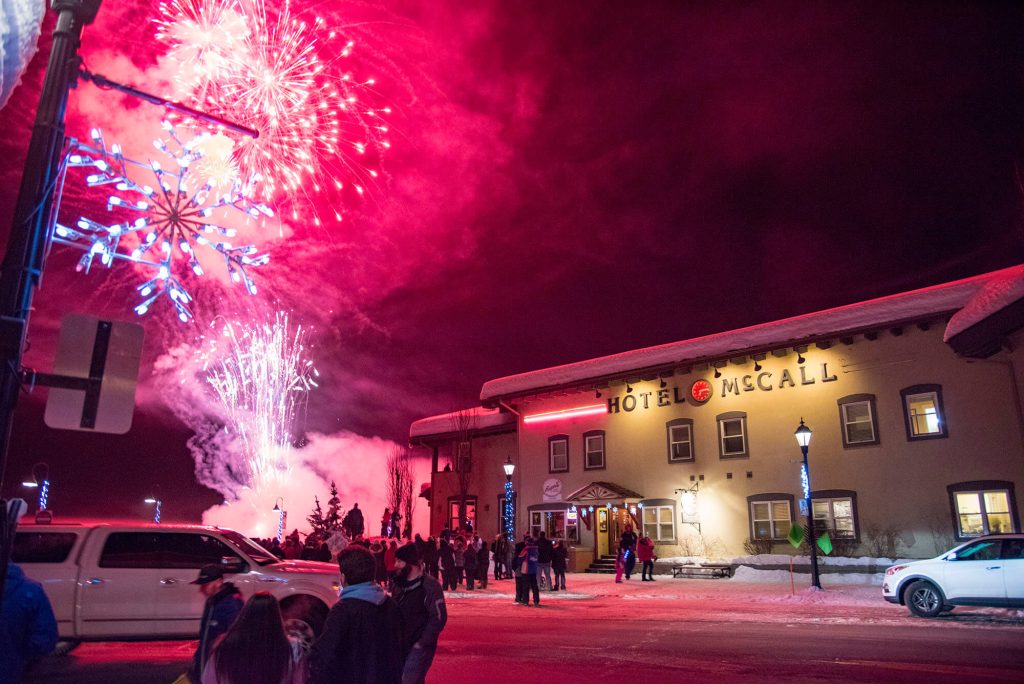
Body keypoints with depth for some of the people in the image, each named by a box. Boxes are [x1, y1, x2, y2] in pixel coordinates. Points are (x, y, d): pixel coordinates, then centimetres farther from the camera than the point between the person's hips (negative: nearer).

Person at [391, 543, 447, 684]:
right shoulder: (399, 585, 7)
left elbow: (439, 618, -17)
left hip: (419, 648, -7)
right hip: (401, 646, 7)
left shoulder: (429, 586, -15)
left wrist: (421, 644, -17)